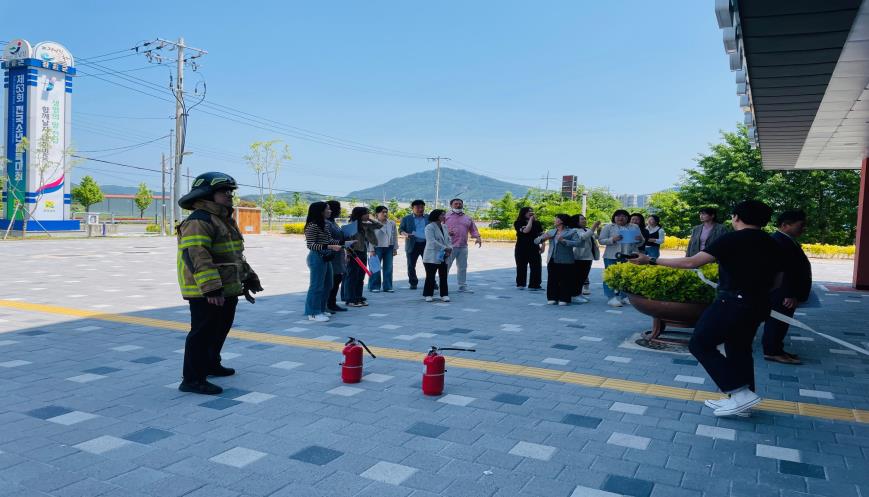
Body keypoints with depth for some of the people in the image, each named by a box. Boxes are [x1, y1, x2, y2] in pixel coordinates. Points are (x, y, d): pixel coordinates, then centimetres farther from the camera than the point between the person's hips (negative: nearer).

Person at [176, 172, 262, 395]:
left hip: (227, 290, 10)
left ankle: (211, 365, 38)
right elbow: (196, 256, -28)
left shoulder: (225, 220, 18)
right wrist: (211, 288, -33)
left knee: (220, 330, 21)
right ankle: (193, 379, 1)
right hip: (205, 293, -10)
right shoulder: (199, 221, -17)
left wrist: (249, 277, 25)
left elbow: (235, 254, 27)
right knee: (203, 333, -6)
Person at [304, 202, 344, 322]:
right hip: (317, 258, -10)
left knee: (327, 285, 15)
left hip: (325, 258, 10)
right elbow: (311, 245, -20)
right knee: (316, 285, -3)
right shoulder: (312, 226, -16)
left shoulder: (324, 225, 11)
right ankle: (313, 313, 6)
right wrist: (330, 247, -27)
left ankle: (320, 310, 26)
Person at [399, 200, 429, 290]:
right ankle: (413, 283, 13)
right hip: (412, 245, 0)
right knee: (411, 265, 3)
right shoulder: (406, 218, 9)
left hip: (426, 244, 0)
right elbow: (400, 229, 6)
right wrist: (406, 234, -16)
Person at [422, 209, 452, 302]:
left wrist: (449, 249, -7)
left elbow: (448, 240, 12)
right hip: (432, 257, -6)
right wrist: (445, 248, -20)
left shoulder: (444, 227, 13)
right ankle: (428, 295, 11)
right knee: (430, 277, 0)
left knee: (443, 277, 6)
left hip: (443, 257, 6)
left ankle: (444, 295, 14)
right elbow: (432, 241, -19)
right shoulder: (429, 227, -10)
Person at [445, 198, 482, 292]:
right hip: (450, 246, -4)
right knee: (445, 266, -4)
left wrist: (478, 237, -1)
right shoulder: (446, 217, 5)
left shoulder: (467, 218, 17)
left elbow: (473, 230, 17)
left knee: (462, 267, 8)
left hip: (463, 247, 4)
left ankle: (463, 286, 16)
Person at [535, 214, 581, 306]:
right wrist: (543, 238, -6)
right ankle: (552, 298, 16)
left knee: (565, 281, -1)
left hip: (565, 261, -5)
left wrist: (564, 241, -22)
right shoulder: (551, 232, 16)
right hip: (552, 260, 5)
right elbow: (536, 240, 16)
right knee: (552, 280, 6)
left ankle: (564, 299, 8)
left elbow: (578, 242, -15)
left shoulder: (571, 232, 1)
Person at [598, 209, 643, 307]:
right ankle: (612, 298, -1)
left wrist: (640, 239, -7)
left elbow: (640, 243, 18)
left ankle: (625, 297, 15)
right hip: (612, 256, -3)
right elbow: (601, 240, -2)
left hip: (629, 256, 3)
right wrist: (612, 239, -18)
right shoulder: (608, 227, 5)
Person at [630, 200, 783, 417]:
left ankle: (741, 392, -4)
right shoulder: (772, 244, 9)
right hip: (758, 305, 8)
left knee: (700, 344, 1)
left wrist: (652, 260, -13)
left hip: (733, 303, -8)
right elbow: (776, 281, 15)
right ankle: (741, 399, 25)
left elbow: (691, 262, -17)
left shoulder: (732, 239, -12)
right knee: (739, 349, 20)